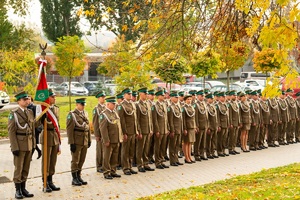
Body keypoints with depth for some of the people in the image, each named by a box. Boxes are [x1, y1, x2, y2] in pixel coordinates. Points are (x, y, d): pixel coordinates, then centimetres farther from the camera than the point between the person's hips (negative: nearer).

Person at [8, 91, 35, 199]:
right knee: (18, 168, 1)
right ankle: (18, 191, 10)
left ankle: (23, 189, 19)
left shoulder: (30, 112, 10)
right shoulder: (13, 113, -8)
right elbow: (11, 131, -11)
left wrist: (33, 144, 9)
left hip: (29, 144, 6)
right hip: (19, 144, -5)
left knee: (26, 168, 10)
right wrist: (14, 147, -16)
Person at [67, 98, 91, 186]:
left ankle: (79, 177, 22)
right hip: (77, 141, -6)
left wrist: (89, 140, 12)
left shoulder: (85, 114, 13)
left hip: (85, 141, 6)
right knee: (75, 160, 1)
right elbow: (69, 130, -12)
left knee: (82, 160, 11)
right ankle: (74, 179, 9)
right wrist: (72, 143, -16)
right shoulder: (72, 114, -9)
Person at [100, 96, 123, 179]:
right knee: (107, 158, 1)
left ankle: (113, 171, 23)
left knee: (115, 157, 13)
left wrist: (120, 137, 14)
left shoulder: (115, 113, 14)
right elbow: (103, 128, -16)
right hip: (109, 141, -8)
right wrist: (106, 141, -19)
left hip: (116, 140, 8)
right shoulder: (103, 114, -12)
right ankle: (106, 173, 8)